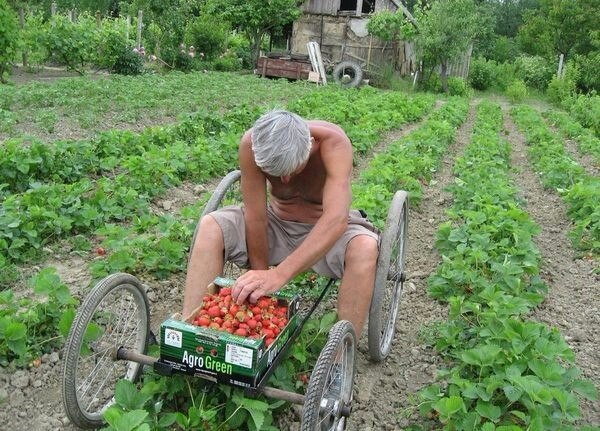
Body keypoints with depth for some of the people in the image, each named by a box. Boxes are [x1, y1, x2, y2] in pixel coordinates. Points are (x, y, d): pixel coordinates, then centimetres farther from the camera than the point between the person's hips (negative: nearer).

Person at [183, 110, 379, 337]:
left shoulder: (333, 142, -31)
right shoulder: (251, 144, -24)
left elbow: (337, 219, -44)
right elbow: (256, 218, -21)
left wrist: (279, 274, -53)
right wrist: (260, 278, -19)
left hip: (327, 230, -2)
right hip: (276, 222, 2)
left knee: (365, 248, -35)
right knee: (210, 226, -21)